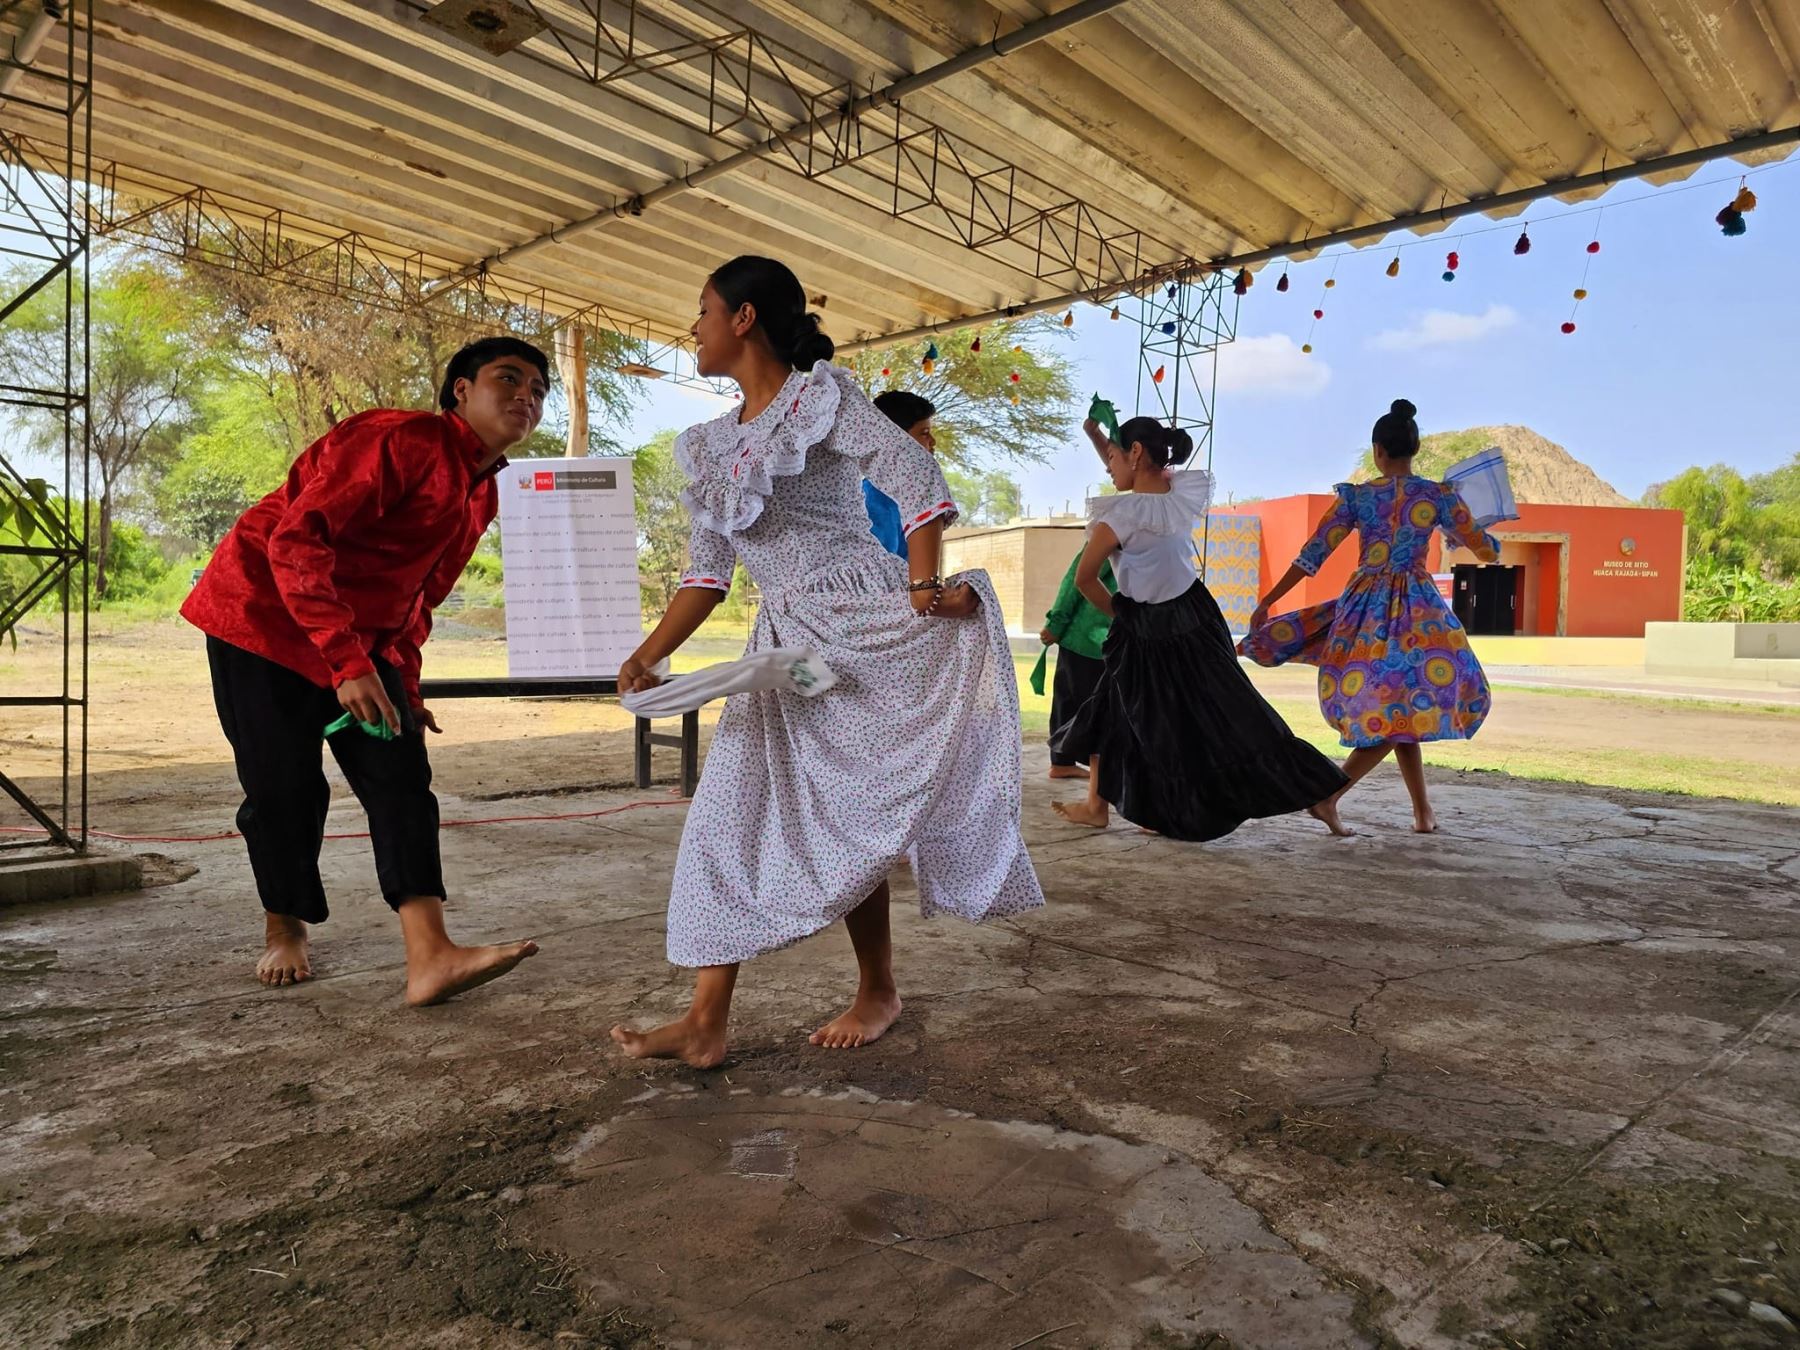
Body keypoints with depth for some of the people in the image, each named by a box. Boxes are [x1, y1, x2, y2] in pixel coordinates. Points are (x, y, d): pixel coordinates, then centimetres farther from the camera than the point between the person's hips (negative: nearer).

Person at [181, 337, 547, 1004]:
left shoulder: (481, 493, 8)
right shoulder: (401, 440, -21)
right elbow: (295, 539, -29)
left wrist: (405, 685, 12)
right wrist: (346, 662, -34)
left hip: (362, 641, 8)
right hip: (265, 618, -7)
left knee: (401, 777, -8)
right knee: (285, 787, -2)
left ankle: (430, 957, -14)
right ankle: (284, 930, 23)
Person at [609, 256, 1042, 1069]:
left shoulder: (818, 396, -4)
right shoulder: (712, 447, 16)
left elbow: (916, 478, -16)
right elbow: (707, 573, 14)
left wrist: (922, 590, -21)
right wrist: (649, 657, 5)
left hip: (865, 628, -7)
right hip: (785, 645, 8)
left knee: (846, 816, -2)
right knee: (729, 817, 0)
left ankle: (878, 991, 21)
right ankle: (706, 1022, 5)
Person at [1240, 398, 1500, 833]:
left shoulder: (1356, 496, 0)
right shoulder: (1439, 496, -1)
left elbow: (1311, 556, -4)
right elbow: (1487, 552, 8)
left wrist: (1266, 603, 2)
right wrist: (1478, 530, 31)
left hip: (1363, 604, 2)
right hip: (1417, 607, -2)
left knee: (1394, 711, 13)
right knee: (1405, 708, 4)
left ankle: (1424, 812, 17)